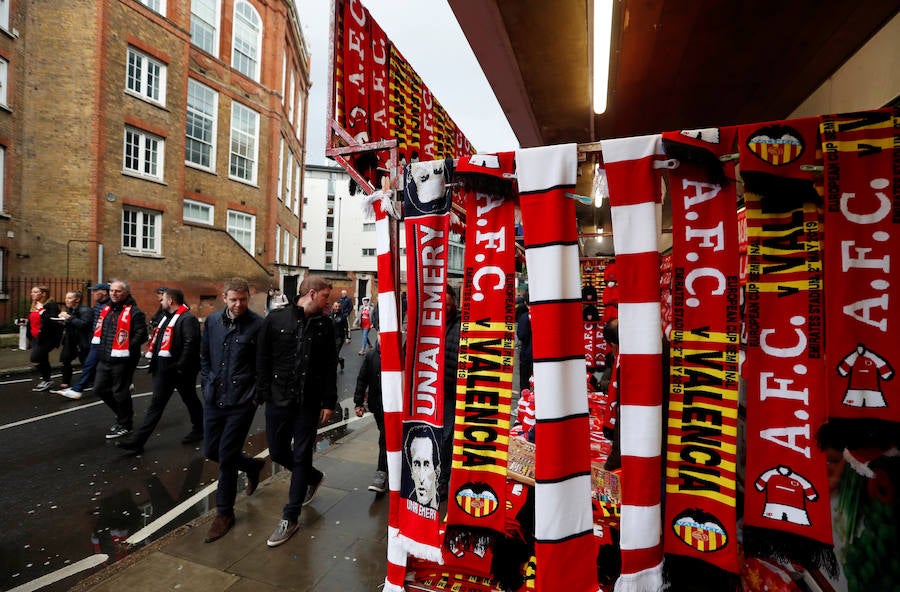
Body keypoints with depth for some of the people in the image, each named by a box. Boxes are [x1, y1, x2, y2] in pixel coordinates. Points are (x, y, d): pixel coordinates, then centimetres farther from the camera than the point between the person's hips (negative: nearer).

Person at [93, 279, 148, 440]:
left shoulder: (134, 312, -16)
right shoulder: (106, 309, 10)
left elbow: (141, 335, -19)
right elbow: (98, 329, 23)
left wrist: (127, 349, -20)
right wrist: (100, 348, 12)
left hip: (121, 361, -8)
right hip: (104, 359, 8)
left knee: (120, 392, 3)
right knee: (100, 389, 16)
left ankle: (124, 424, 21)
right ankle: (123, 414, 36)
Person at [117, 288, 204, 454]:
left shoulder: (187, 319, -18)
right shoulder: (166, 317, 14)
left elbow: (190, 344, -26)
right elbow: (159, 340, 20)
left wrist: (181, 366, -27)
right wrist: (154, 362, 13)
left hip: (181, 371, -8)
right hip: (163, 369, 9)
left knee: (190, 401, 10)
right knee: (156, 404, 11)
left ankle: (199, 431, 30)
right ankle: (138, 440, 16)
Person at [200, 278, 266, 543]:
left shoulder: (258, 325, -13)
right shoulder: (212, 321, 4)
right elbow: (204, 357, 15)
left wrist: (256, 396, -9)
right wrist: (207, 386, 8)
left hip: (242, 402, -6)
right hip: (214, 399, 6)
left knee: (226, 457, 2)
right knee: (211, 451, 16)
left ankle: (224, 513, 23)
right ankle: (253, 465, 43)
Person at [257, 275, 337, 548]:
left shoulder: (325, 325, -1)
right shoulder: (276, 319, -4)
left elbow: (330, 368, 1)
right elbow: (262, 360, -1)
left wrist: (329, 402, -1)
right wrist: (263, 394, -4)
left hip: (309, 402, 0)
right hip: (278, 399, 1)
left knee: (301, 457, 6)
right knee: (278, 453, 14)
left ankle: (290, 518, 23)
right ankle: (314, 477, 41)